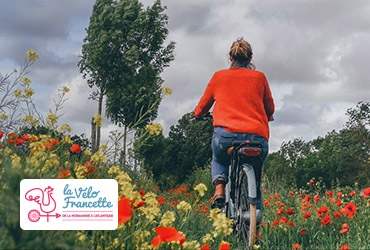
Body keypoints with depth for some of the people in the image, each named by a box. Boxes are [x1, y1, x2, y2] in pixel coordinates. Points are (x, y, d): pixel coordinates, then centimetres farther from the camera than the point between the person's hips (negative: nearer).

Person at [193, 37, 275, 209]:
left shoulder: (219, 76, 15)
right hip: (257, 137, 0)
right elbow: (270, 109, 24)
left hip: (226, 135, 0)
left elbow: (203, 106, 26)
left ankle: (219, 187, 6)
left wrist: (197, 114, 49)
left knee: (218, 159, 33)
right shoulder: (259, 77, 15)